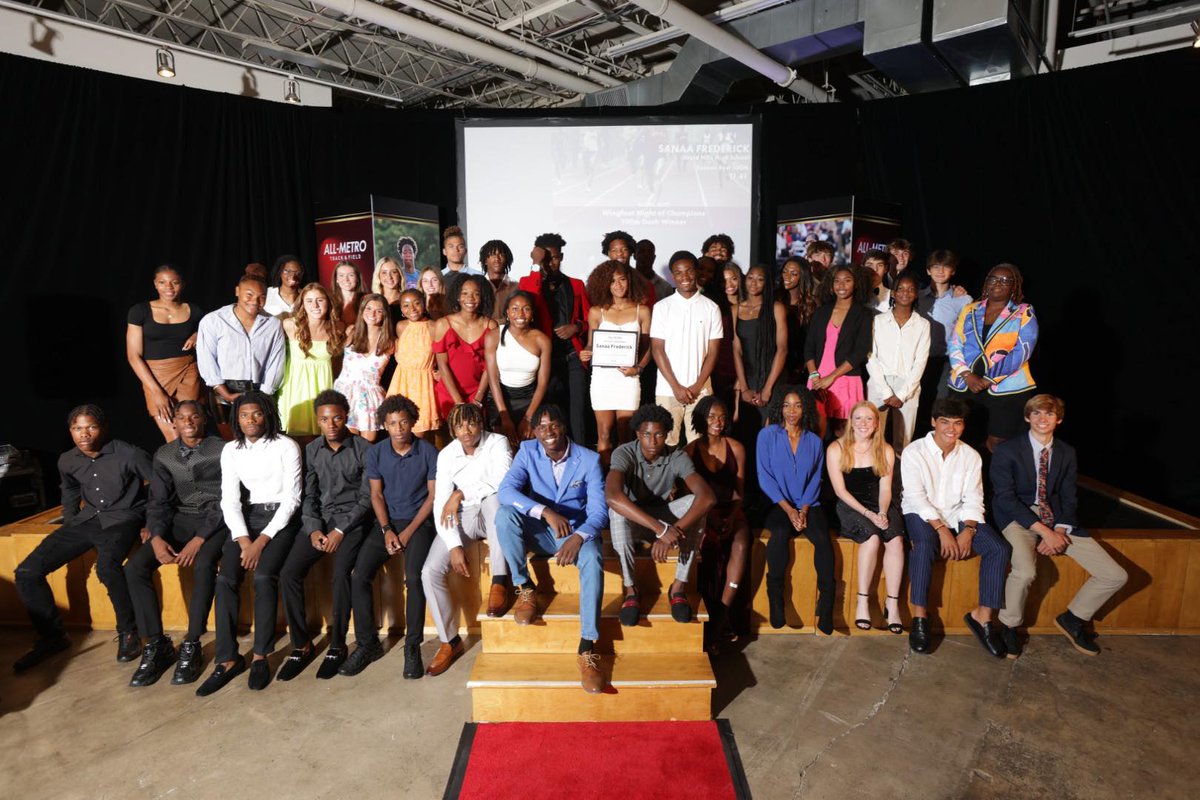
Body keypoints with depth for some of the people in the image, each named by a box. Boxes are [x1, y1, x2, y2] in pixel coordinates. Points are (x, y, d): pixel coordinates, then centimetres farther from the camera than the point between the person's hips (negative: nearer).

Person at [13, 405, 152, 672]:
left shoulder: (128, 454, -15)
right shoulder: (67, 461, 3)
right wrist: (69, 525, 18)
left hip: (121, 518, -6)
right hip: (86, 519, 6)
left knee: (106, 567, -37)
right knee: (26, 572, -8)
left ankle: (128, 632, -15)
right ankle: (52, 636, 11)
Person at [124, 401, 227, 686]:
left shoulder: (222, 450, -7)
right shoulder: (164, 455, 7)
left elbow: (225, 500, -12)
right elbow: (158, 501, 5)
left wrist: (199, 539, -22)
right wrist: (156, 536, -14)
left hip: (214, 520, -5)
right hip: (180, 519, 5)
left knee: (203, 565, -34)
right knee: (134, 567, -17)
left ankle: (191, 646, -19)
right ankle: (156, 644, -7)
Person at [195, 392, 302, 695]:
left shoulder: (285, 446, -6)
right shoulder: (231, 450, 6)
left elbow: (291, 497, -10)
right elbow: (229, 500, 1)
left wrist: (262, 541, -17)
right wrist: (244, 540, -14)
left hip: (281, 517, -4)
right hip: (247, 517, 4)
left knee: (264, 576, -25)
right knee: (225, 579, -18)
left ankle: (261, 656, -11)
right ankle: (228, 659, -9)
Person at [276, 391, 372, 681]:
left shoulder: (363, 448, -6)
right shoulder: (311, 450, 8)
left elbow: (367, 497, -7)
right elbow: (309, 496, 8)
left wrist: (340, 531, -15)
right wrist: (313, 529, -9)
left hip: (351, 518, -4)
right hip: (319, 518, 4)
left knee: (341, 572, -28)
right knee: (289, 573, -15)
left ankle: (337, 645, -11)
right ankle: (301, 644, 0)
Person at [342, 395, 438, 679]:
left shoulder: (428, 452, -6)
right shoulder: (376, 452, 3)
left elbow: (433, 495, -5)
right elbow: (376, 494, 5)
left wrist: (409, 531, -11)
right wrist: (386, 530, -9)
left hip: (418, 522, -3)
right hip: (387, 522, 3)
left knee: (414, 578, -26)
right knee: (358, 576, -16)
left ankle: (413, 646, -11)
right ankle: (367, 643, 2)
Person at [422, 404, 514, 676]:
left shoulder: (497, 443, -9)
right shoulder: (446, 455, -1)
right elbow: (440, 505, -6)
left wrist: (461, 494, -21)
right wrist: (454, 546, -18)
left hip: (492, 516, -3)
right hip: (461, 519, 3)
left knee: (493, 497, -38)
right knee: (430, 572, -16)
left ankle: (500, 581, -31)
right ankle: (449, 640, 4)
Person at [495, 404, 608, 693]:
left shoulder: (589, 459, -10)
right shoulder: (527, 451, -7)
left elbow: (599, 510, -15)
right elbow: (505, 490, -22)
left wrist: (578, 537, -35)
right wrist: (546, 512, -36)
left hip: (577, 531, -2)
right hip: (539, 532, 2)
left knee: (593, 560, -35)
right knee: (505, 513, -28)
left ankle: (587, 647, -30)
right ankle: (525, 588, -11)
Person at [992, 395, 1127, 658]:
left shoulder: (1067, 453, 10)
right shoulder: (1007, 451, -7)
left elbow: (1069, 499, 8)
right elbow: (1005, 499, -12)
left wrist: (1059, 531, -12)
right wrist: (1045, 532, -19)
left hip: (1056, 518, 6)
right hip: (1018, 517, -5)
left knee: (1116, 576, -4)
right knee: (1025, 572, -33)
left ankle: (1072, 619, 21)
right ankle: (1009, 626, -5)